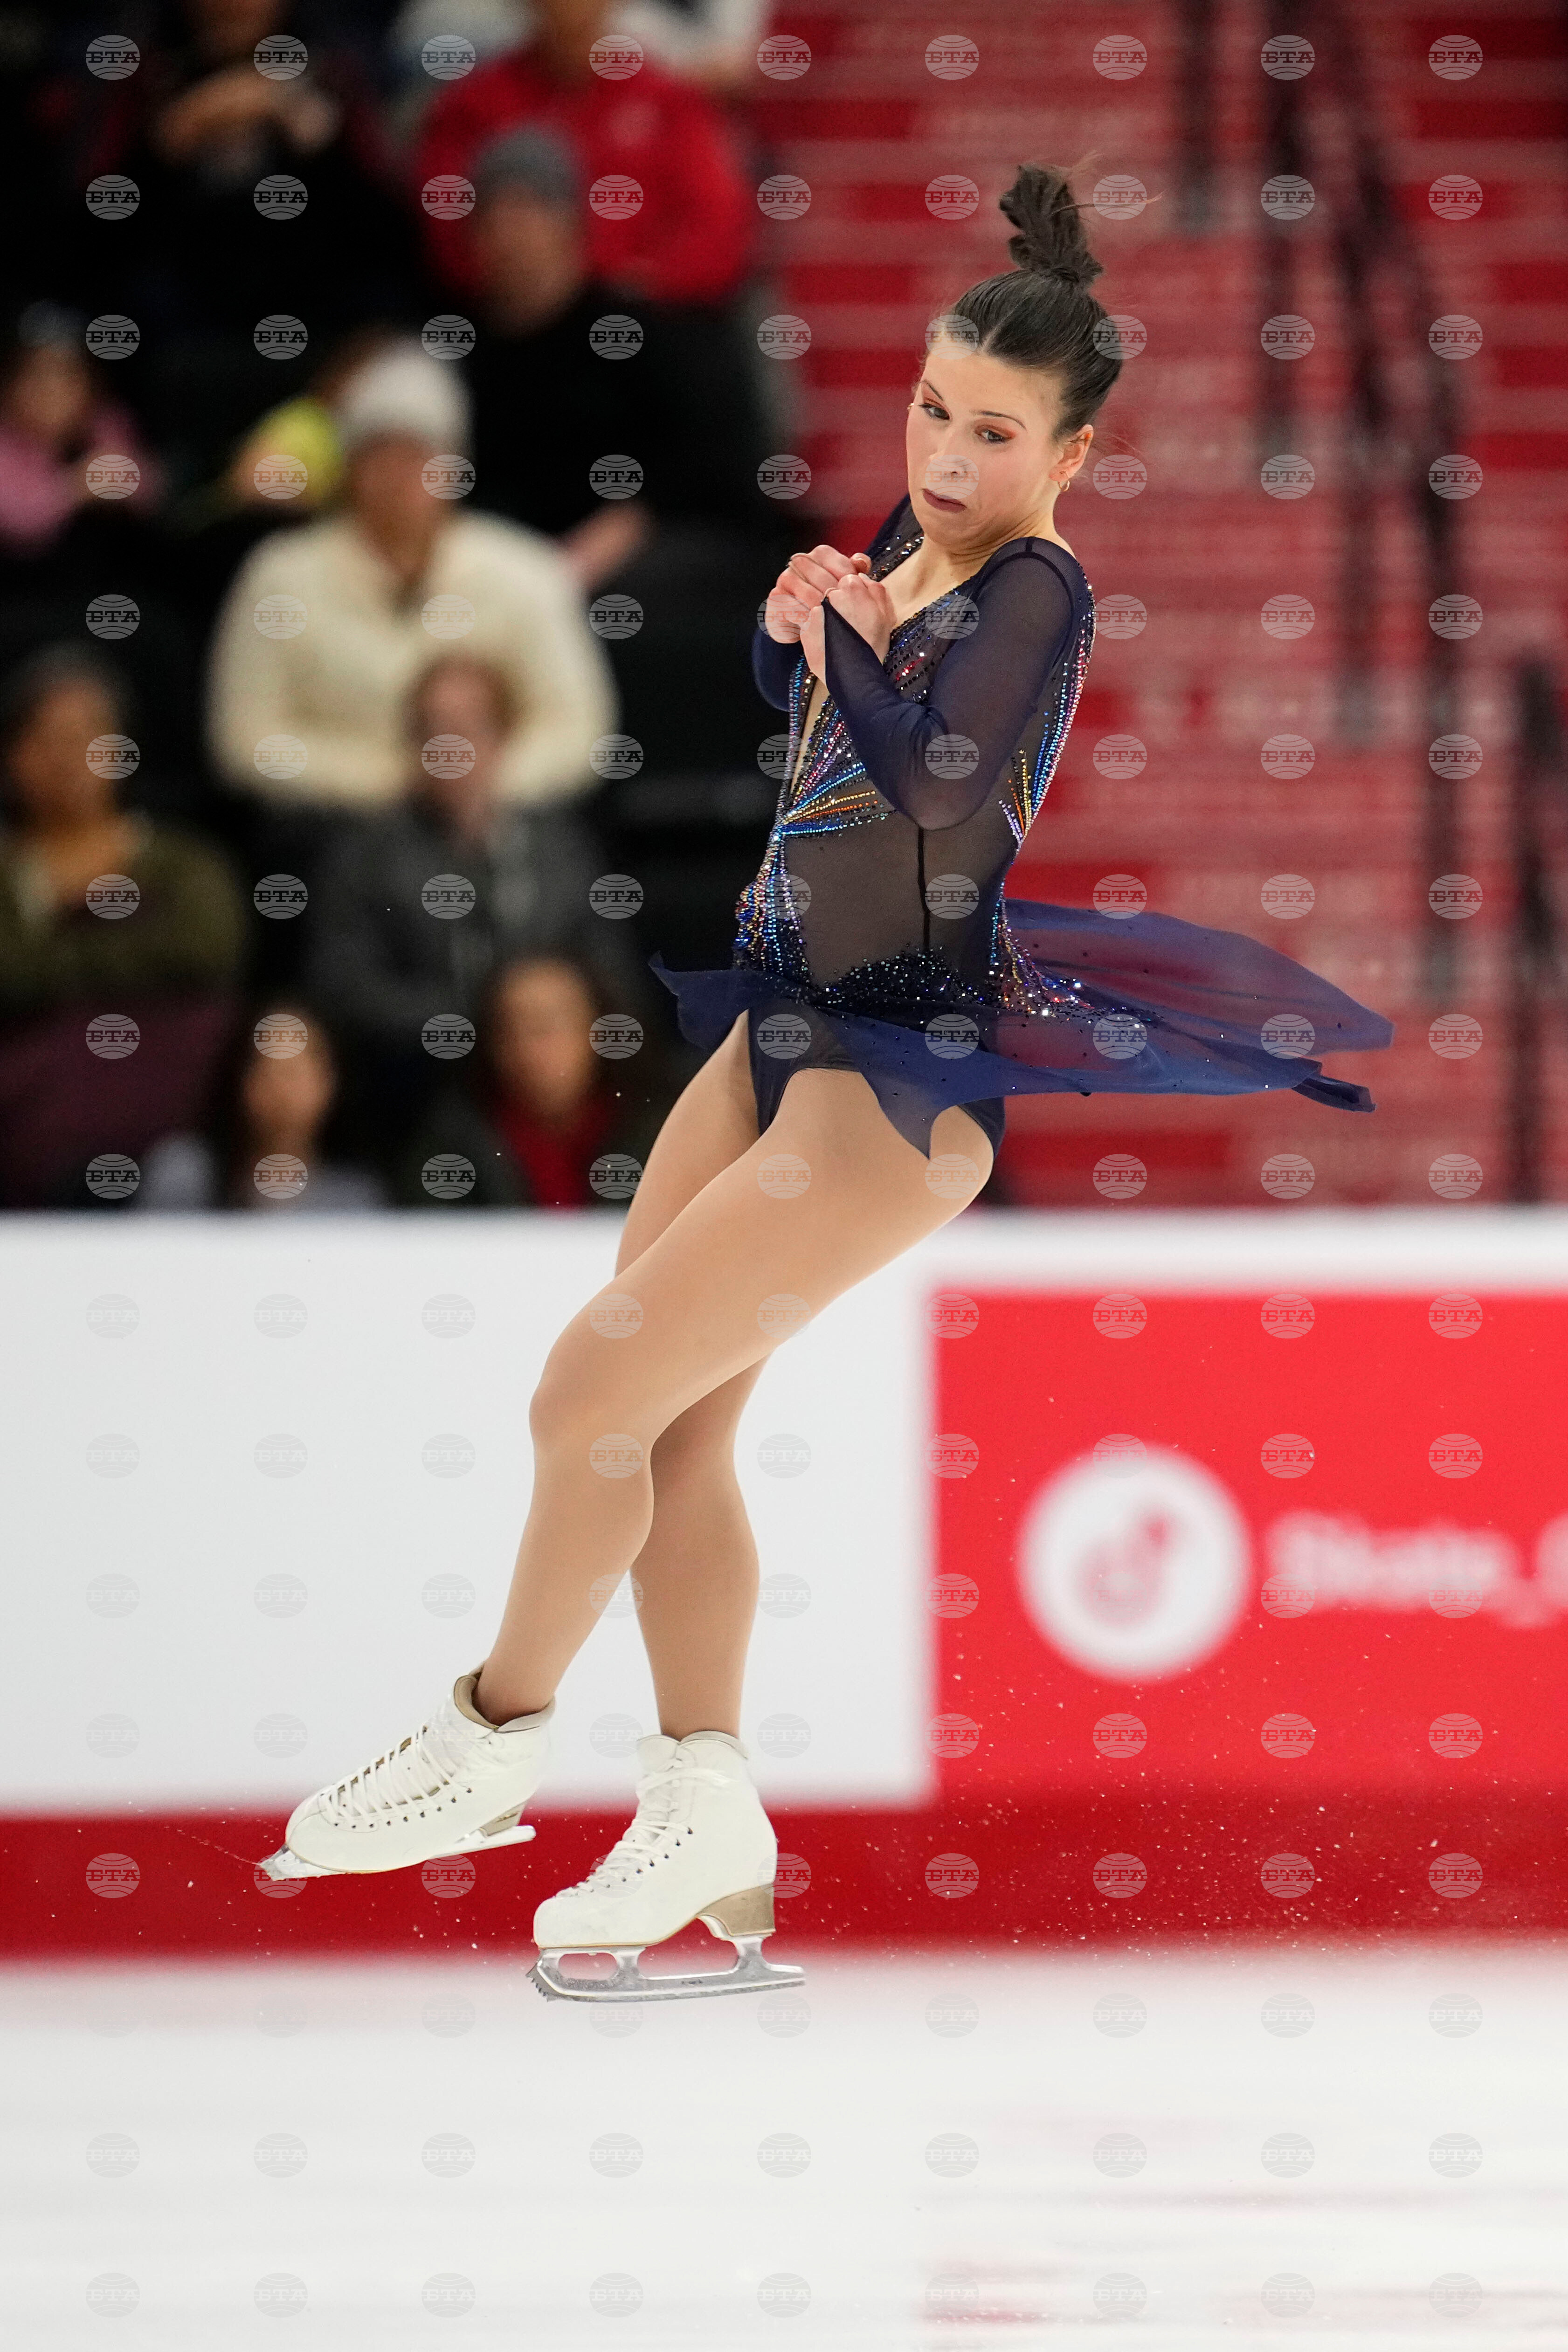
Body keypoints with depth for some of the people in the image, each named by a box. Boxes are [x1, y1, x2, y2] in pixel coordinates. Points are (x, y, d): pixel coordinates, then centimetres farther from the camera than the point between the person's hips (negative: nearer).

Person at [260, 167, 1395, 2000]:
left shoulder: (1037, 590, -16)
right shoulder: (913, 548, 8)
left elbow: (938, 780, -32)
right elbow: (797, 710, 26)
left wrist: (841, 632, -16)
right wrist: (793, 620, 3)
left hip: (902, 1080, -9)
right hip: (786, 1027, 9)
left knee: (591, 1394, -7)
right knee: (671, 1424, 7)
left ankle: (493, 1744, 11)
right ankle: (710, 1833, 14)